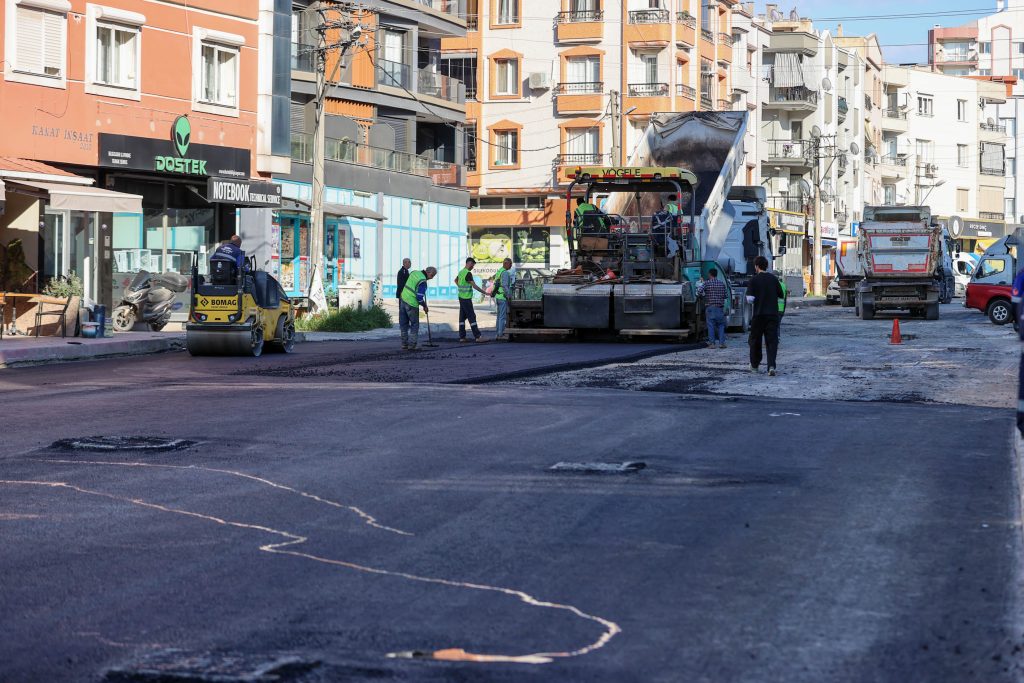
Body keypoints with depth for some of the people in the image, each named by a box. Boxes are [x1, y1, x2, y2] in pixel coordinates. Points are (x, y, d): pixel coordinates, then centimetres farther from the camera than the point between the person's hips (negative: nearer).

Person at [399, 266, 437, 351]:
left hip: (403, 299, 8)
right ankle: (411, 345, 1)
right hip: (412, 304, -8)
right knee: (415, 325, 4)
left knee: (404, 324, 14)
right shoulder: (423, 282, -19)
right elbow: (419, 297, -19)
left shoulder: (414, 272, 5)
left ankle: (404, 344, 18)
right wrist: (425, 306, -4)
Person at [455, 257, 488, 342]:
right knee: (472, 317, -8)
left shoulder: (461, 272, 12)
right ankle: (477, 337, -9)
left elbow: (456, 280, 32)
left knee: (462, 317, 9)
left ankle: (462, 337, 10)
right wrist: (484, 292, -20)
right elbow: (474, 286, -23)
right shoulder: (468, 273, -18)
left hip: (461, 297, 9)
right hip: (466, 298, -9)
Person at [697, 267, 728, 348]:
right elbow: (726, 295, 8)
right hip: (720, 308, 2)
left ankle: (712, 343, -1)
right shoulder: (722, 283, 6)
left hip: (710, 307, -2)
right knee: (721, 325, 8)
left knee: (711, 325, 1)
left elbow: (699, 291, -15)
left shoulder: (706, 283, -3)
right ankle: (721, 343, 2)